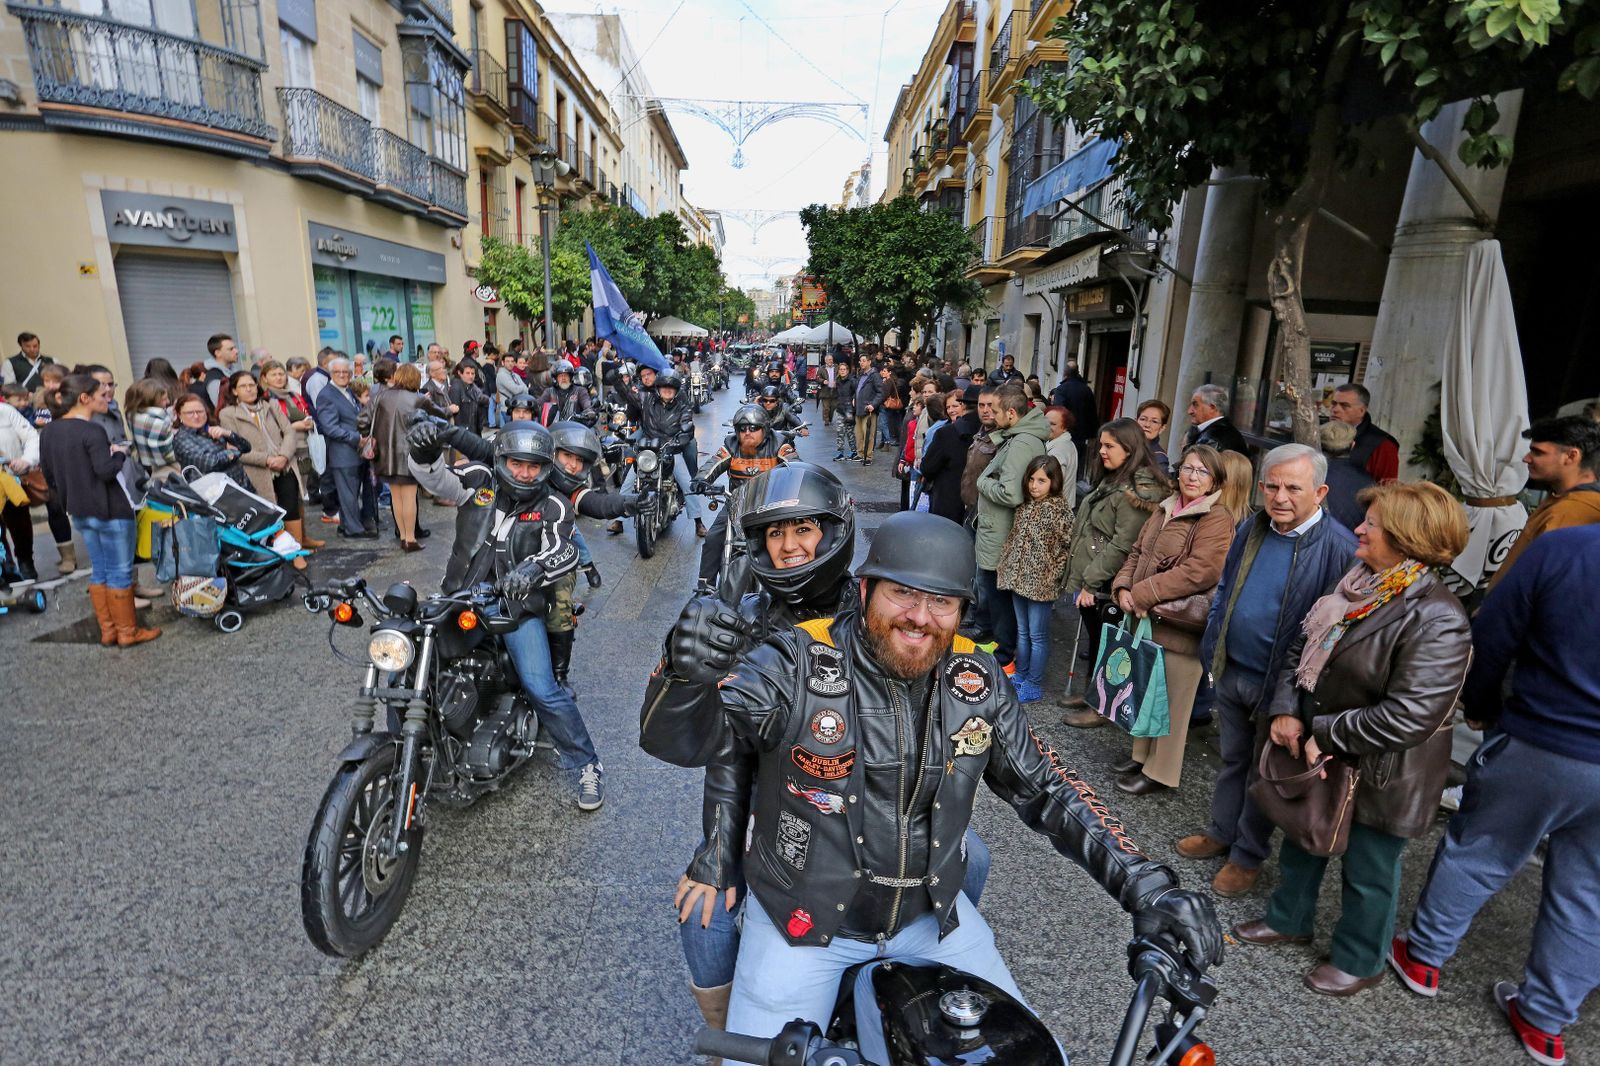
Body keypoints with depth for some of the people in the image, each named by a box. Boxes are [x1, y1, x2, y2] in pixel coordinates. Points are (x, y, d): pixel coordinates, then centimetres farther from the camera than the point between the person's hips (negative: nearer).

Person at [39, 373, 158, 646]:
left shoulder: (48, 431, 7)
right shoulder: (92, 431, -19)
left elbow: (48, 472, 13)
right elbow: (106, 470, -27)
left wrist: (67, 499, 23)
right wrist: (119, 452, -9)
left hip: (81, 511, 8)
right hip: (110, 511, -8)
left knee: (98, 570, 15)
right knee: (120, 572, 1)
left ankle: (107, 630, 21)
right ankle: (127, 631, 9)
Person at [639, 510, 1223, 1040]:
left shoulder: (978, 681, -8)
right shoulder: (798, 662, -21)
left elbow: (1044, 788, 1)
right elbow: (677, 737, -29)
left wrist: (1144, 885, -8)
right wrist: (686, 672, -52)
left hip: (931, 913, 4)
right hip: (802, 917, -3)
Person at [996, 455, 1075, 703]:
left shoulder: (1059, 510, -13)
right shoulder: (1026, 505, 7)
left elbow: (1067, 547, -12)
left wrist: (1053, 576, -13)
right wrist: (1006, 566, 10)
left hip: (1040, 582, -6)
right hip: (1019, 577, 6)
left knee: (1037, 635, 4)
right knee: (1022, 631, 17)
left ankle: (1034, 685, 14)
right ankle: (1021, 675, 29)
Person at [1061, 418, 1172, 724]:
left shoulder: (1138, 491, -18)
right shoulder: (1112, 480, 12)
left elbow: (1122, 546, -22)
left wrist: (1091, 582, -19)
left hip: (1105, 587, -8)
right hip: (1089, 579, 8)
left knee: (1103, 643, 4)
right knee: (1094, 640, 18)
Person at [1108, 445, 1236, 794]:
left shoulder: (1217, 520, -13)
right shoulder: (1166, 510, 12)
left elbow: (1199, 572, -24)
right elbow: (1137, 553, 15)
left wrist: (1142, 593, -20)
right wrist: (1123, 587, -4)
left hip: (1181, 626, -7)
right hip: (1149, 619, 8)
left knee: (1172, 699, 5)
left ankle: (1161, 771, 21)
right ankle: (1143, 754, 37)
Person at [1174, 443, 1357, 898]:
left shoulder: (1341, 549, -20)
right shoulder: (1251, 529, 0)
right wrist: (1212, 652, 8)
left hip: (1280, 684, -5)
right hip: (1230, 671, 5)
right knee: (1232, 760, 22)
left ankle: (1248, 855, 33)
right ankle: (1222, 832, 41)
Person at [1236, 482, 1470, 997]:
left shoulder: (1435, 619, -27)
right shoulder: (1354, 586, -1)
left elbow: (1409, 715, -29)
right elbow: (1301, 649, 7)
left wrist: (1327, 737, -20)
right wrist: (1286, 709, -6)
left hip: (1380, 774, -7)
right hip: (1316, 755, 8)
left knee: (1368, 872, 15)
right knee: (1300, 842, 25)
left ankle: (1359, 960, 40)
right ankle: (1289, 920, 48)